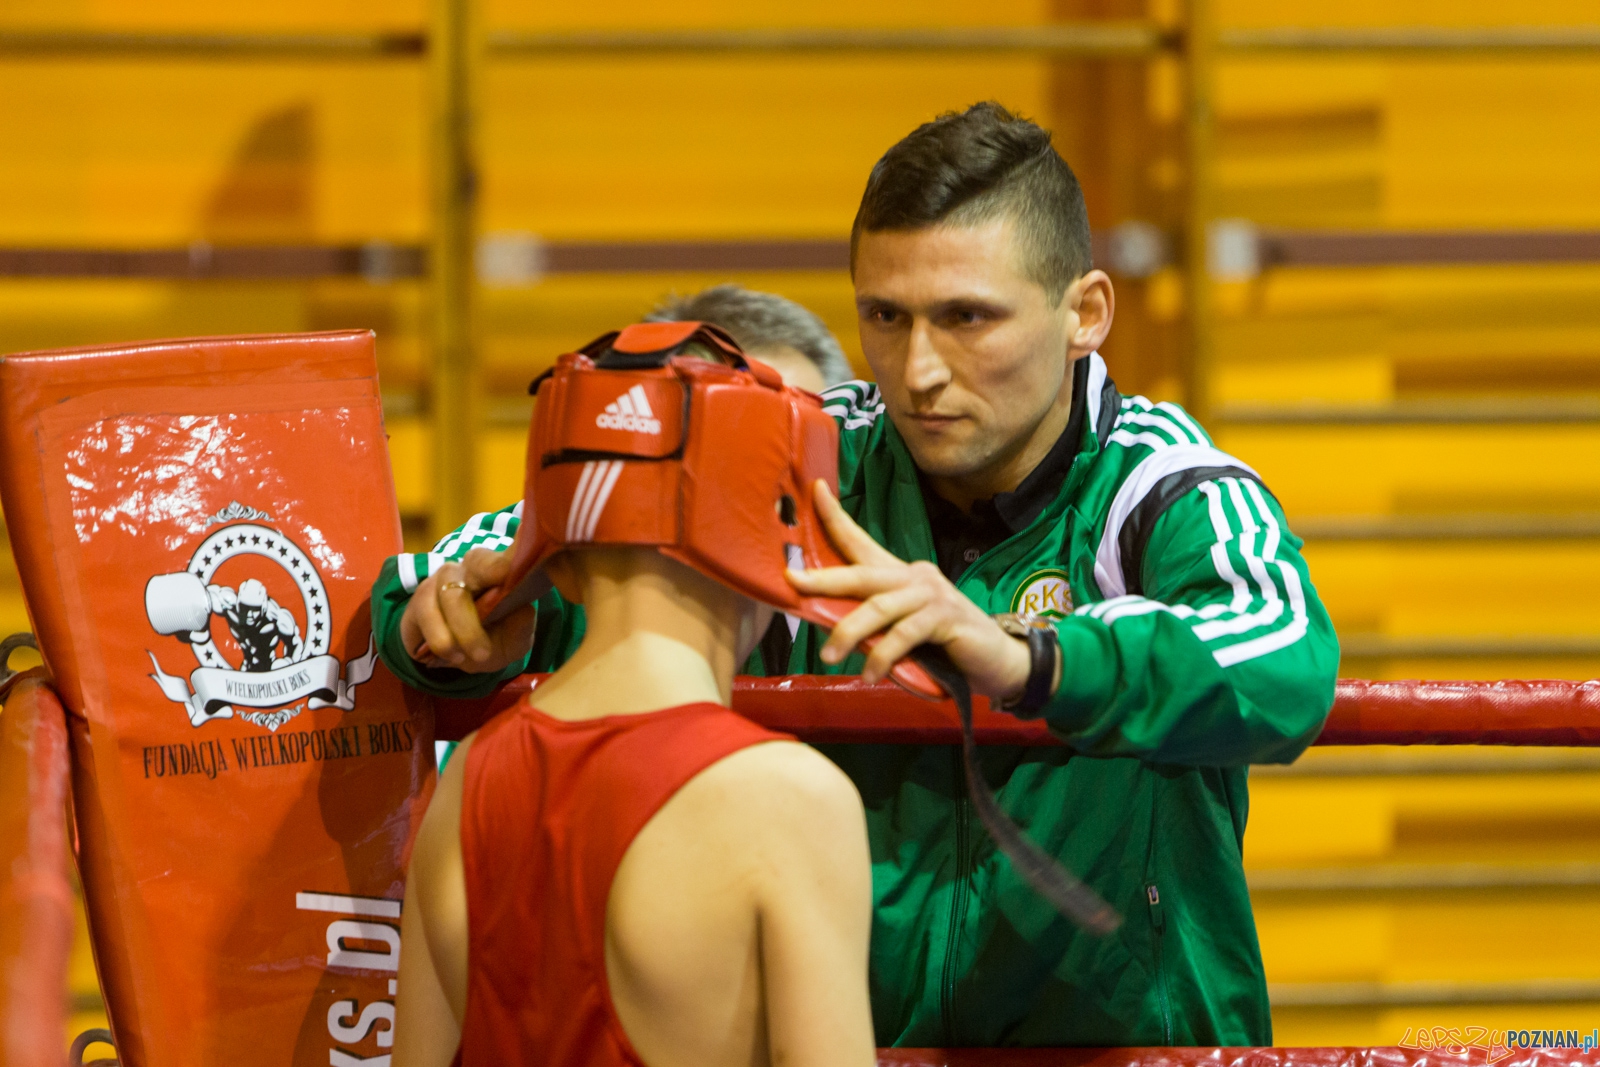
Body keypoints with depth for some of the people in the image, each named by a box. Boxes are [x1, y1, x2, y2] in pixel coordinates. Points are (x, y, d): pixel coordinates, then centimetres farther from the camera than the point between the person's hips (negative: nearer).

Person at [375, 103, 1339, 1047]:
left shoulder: (1161, 491, -9)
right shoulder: (817, 474, 4)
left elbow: (1285, 668, -30)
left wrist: (1023, 658, -49)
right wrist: (452, 618, -18)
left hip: (1121, 1039, -3)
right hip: (846, 1040, 3)